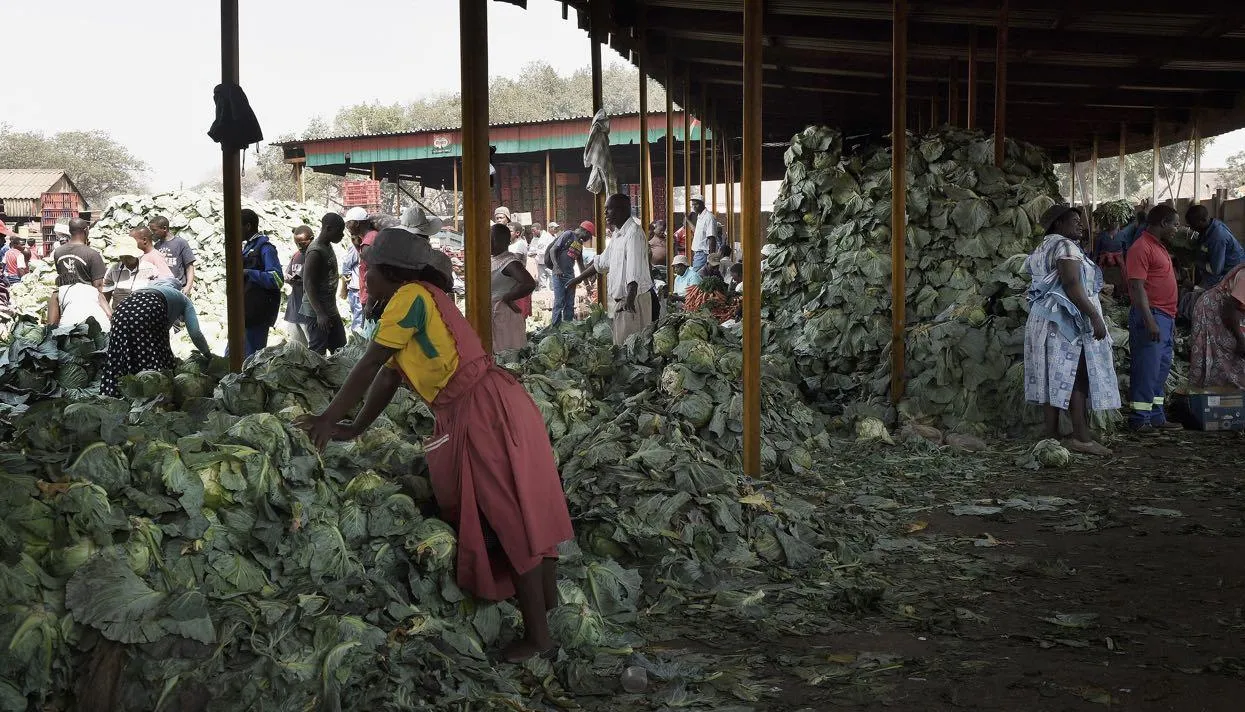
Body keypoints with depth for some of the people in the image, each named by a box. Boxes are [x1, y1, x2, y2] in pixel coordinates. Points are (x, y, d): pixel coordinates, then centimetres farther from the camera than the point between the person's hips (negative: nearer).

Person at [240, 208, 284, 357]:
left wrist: (248, 273, -20)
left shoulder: (265, 248, -12)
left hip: (257, 313, -10)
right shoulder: (248, 246, 17)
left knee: (253, 355, -4)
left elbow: (277, 279, -21)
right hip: (246, 311, 10)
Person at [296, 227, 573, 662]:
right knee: (525, 516, 15)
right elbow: (388, 376, 22)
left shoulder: (412, 296, -9)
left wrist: (329, 419, -3)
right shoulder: (411, 304, 20)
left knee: (510, 520, -5)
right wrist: (355, 430, 24)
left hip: (487, 410, -9)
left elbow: (369, 366, -10)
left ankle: (537, 635, 1)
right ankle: (549, 608, 25)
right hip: (472, 414, 10)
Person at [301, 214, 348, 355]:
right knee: (317, 353, -6)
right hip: (316, 312, -10)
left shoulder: (328, 247, 11)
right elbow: (308, 284, -22)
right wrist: (320, 314, -26)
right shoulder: (316, 252, -19)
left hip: (330, 310, 10)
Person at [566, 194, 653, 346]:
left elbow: (635, 270, -27)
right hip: (619, 300, 10)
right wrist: (578, 279, 33)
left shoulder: (634, 232, -15)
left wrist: (630, 297, -38)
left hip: (633, 300, -10)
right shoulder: (616, 234, 16)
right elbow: (602, 262, 30)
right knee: (619, 346, 11)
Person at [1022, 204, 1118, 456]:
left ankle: (1052, 434, 7)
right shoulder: (1066, 246, -11)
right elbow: (1072, 286, -20)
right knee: (1078, 378, -8)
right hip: (1067, 321, -10)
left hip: (1045, 320, 10)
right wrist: (1095, 317, -20)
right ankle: (1082, 437, -10)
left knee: (1056, 378, 8)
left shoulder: (1044, 247, 19)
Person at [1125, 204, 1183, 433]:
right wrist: (1149, 320, -25)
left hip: (1165, 318, 10)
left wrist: (1169, 318, 22)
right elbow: (1137, 287, -19)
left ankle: (1157, 417, 19)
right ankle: (1140, 420, -3)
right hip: (1151, 315, -10)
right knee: (1147, 369, -8)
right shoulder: (1142, 247, -12)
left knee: (1161, 369, 13)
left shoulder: (1159, 246, 20)